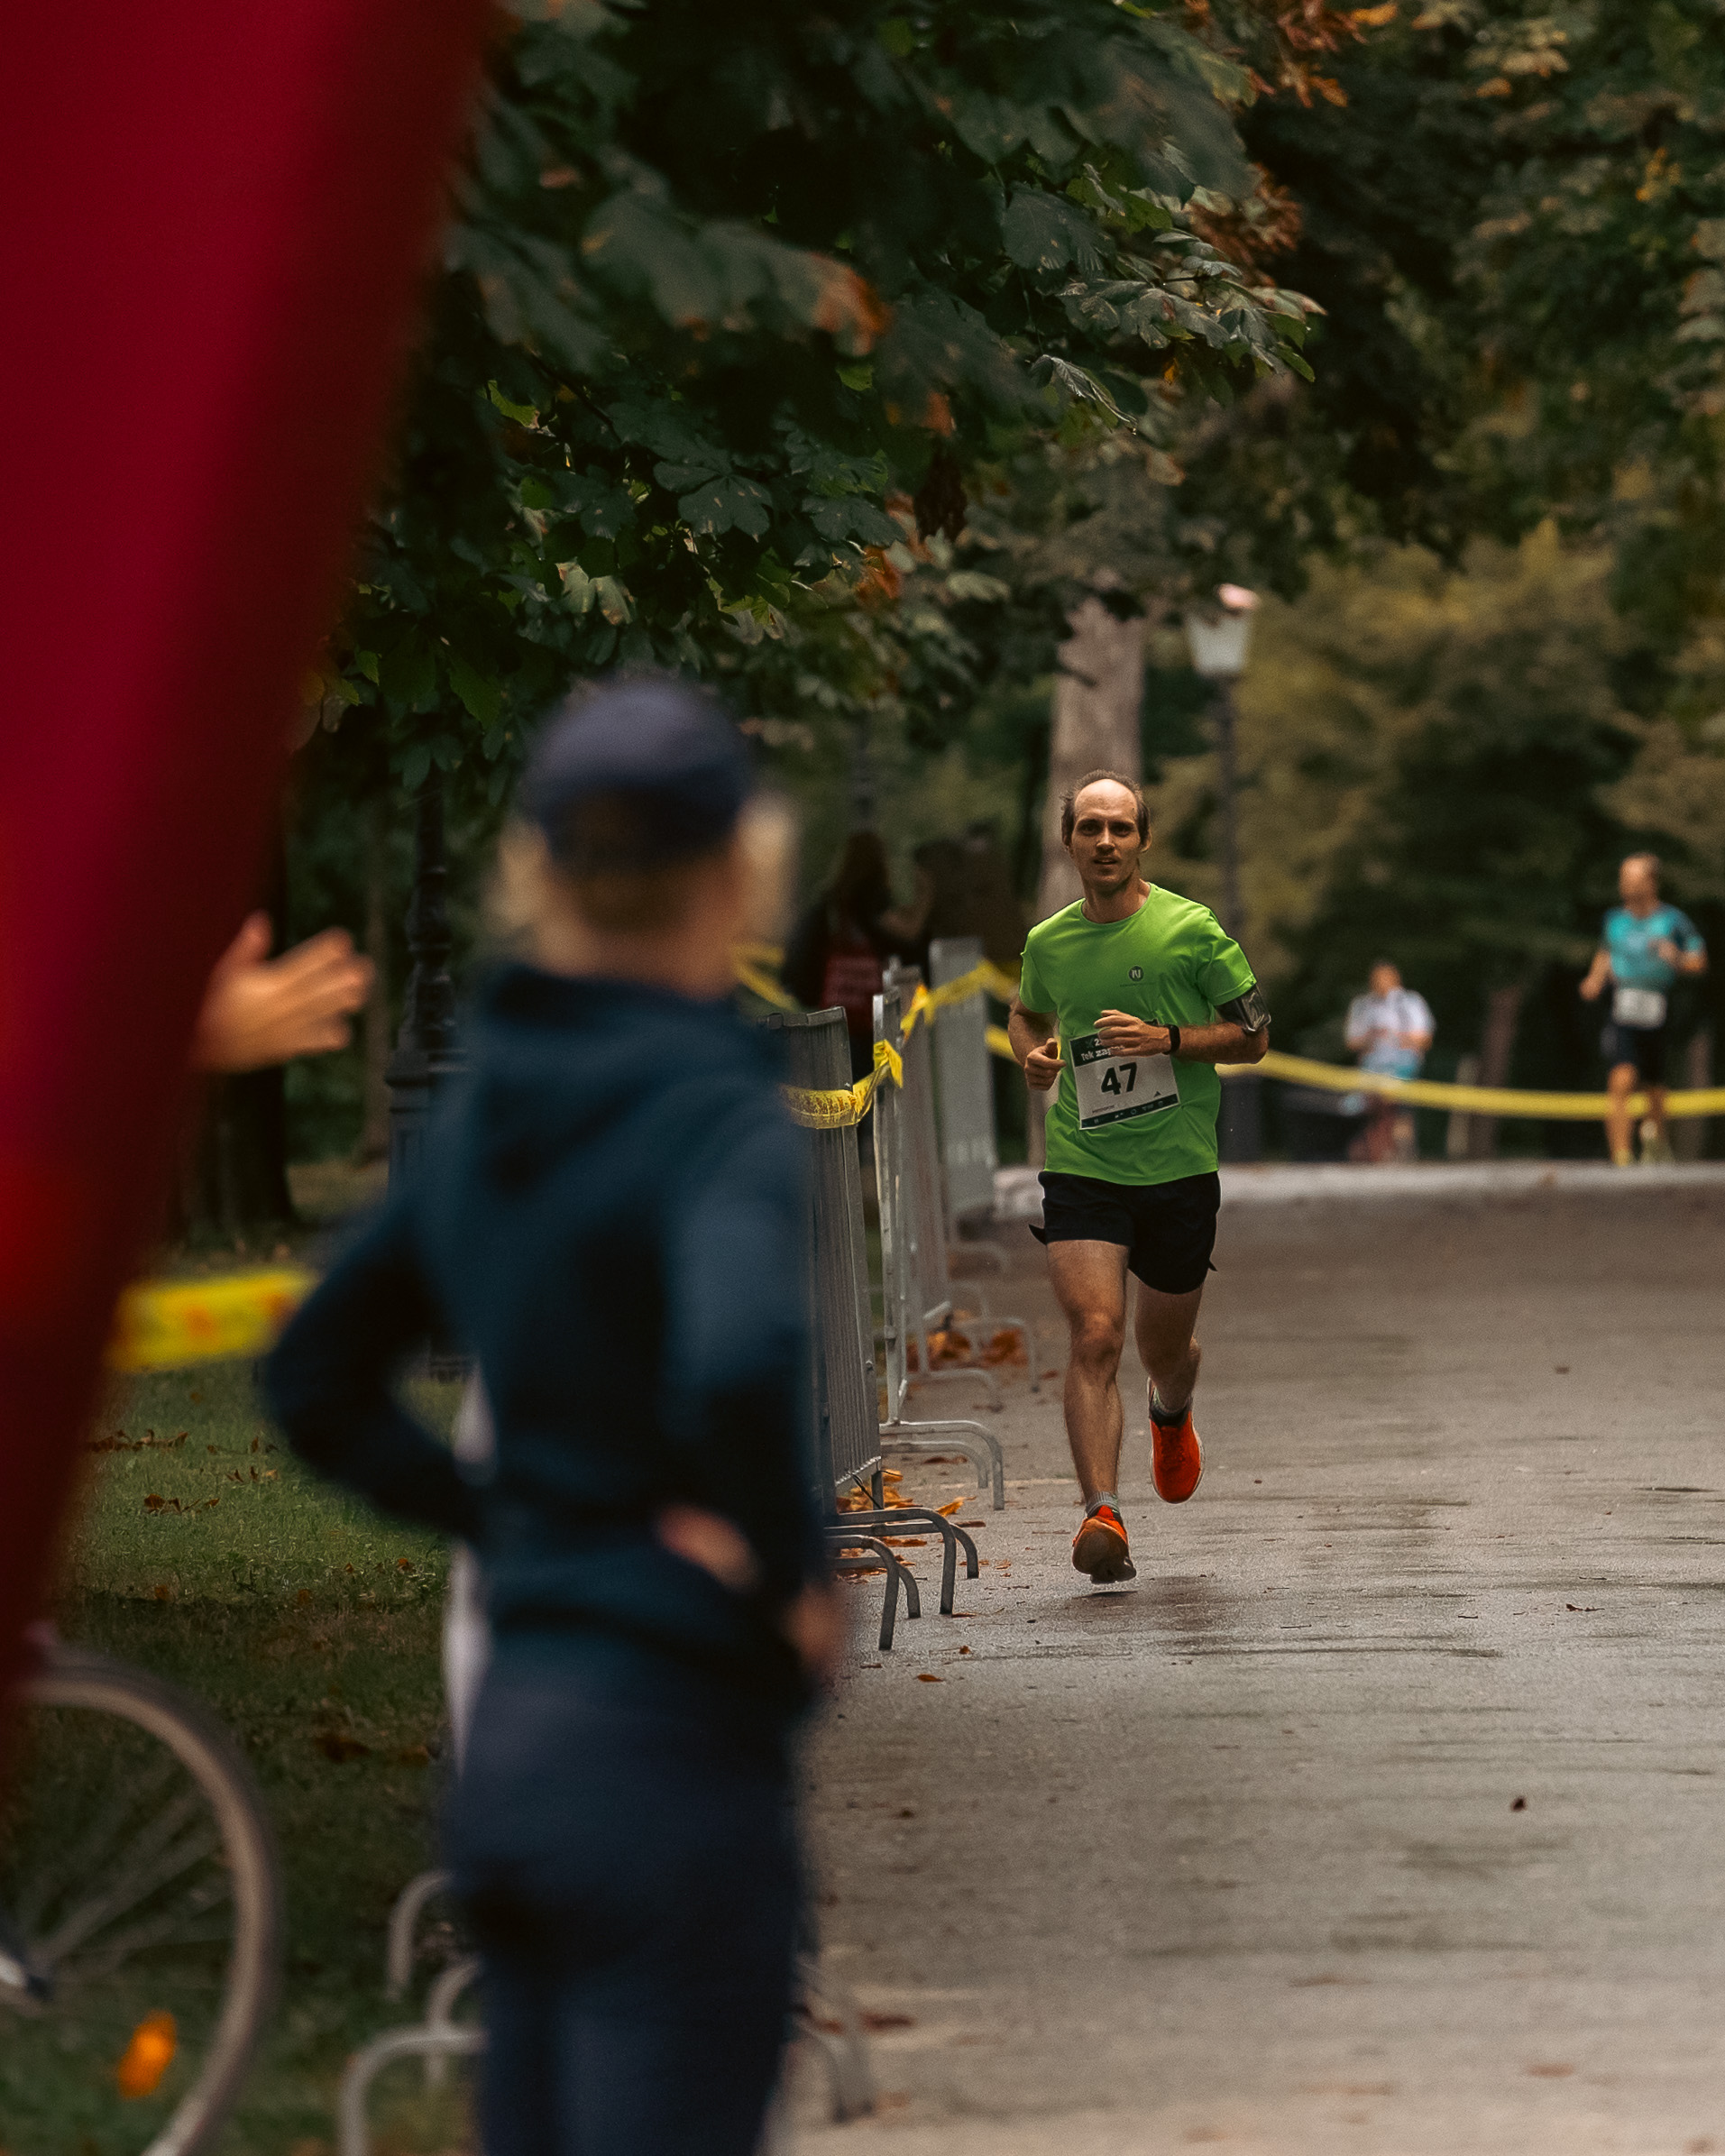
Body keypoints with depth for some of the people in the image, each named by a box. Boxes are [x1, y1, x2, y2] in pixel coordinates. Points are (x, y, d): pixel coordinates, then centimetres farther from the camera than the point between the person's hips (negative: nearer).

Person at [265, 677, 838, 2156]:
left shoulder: (489, 1113, 8)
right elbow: (739, 1365, -35)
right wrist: (790, 1580, -18)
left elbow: (318, 1381, 19)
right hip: (674, 1748, -8)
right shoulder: (714, 1109, -16)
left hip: (514, 1742, 8)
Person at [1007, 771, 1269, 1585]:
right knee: (1096, 1334, -19)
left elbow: (1253, 1035, -1)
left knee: (1164, 1349, 14)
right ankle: (1102, 1512, -25)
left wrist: (1168, 1039, -16)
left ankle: (1172, 1413, 52)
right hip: (1081, 1171, 0)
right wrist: (1032, 1054, 3)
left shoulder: (1191, 929, -6)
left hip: (1179, 1172, 0)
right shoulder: (1047, 944, 4)